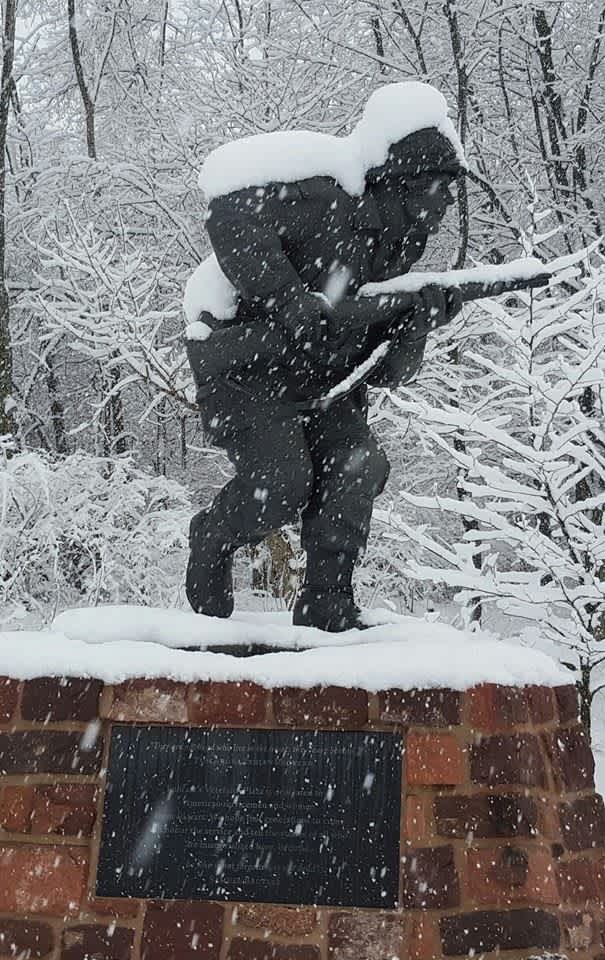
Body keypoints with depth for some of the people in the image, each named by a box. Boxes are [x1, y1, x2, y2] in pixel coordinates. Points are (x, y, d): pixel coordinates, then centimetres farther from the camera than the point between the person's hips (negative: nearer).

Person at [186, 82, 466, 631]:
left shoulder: (394, 258, 7)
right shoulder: (327, 201, -17)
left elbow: (383, 373, 3)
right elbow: (231, 218, -32)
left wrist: (418, 325, -19)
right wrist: (292, 302, -38)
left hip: (321, 387, 7)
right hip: (248, 374, -7)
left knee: (359, 470, -14)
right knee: (282, 482, -22)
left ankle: (327, 607, -1)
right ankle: (211, 543, 12)